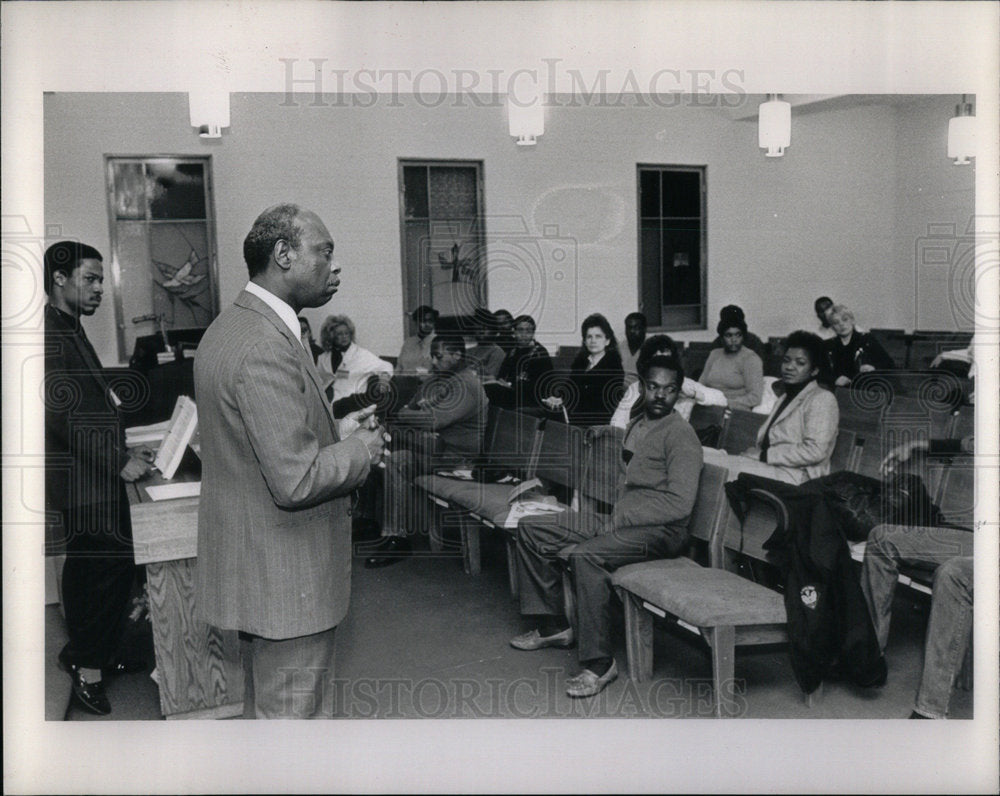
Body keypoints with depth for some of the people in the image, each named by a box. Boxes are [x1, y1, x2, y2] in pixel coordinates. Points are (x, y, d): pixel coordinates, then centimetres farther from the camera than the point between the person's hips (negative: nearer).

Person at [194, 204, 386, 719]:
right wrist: (360, 449, -12)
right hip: (284, 580, -10)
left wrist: (337, 431, 8)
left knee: (273, 707, 24)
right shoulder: (266, 347, -25)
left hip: (249, 564, 10)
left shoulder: (229, 327, 9)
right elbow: (296, 480, -29)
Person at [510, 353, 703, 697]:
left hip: (661, 530, -9)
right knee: (530, 528, 5)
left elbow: (679, 504, -19)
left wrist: (619, 518, -19)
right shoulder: (636, 426, 18)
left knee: (586, 555, -36)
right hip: (618, 519, 9)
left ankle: (600, 662, -25)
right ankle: (553, 625, 11)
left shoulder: (680, 434, -9)